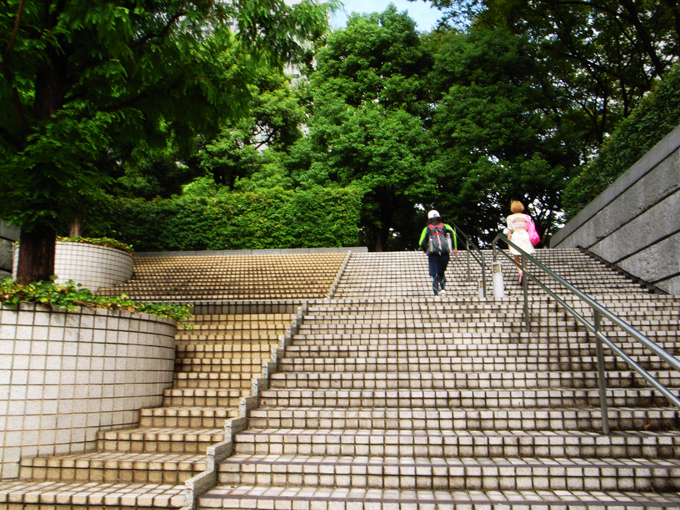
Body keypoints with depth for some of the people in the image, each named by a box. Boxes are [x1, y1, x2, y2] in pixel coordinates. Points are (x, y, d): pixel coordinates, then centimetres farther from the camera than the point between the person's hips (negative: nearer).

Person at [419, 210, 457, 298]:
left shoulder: (427, 229, 7)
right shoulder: (445, 226, 10)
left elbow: (422, 243, 0)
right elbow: (452, 233, -11)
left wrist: (426, 251, 19)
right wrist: (454, 247, -9)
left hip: (433, 255, -1)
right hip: (445, 254, 2)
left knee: (435, 275, 3)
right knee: (442, 272, 22)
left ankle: (436, 294, -9)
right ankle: (443, 289, 5)